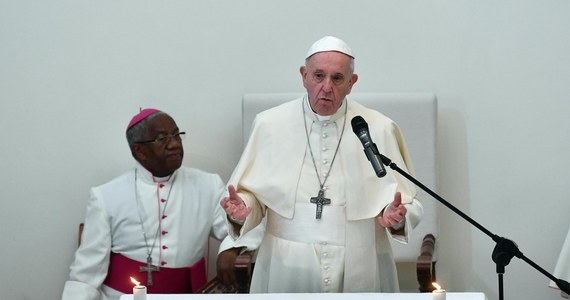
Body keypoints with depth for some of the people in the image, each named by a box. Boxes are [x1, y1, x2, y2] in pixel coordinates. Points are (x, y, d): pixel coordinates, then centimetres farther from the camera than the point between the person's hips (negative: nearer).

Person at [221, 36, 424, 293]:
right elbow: (251, 193, 4)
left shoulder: (380, 129, -2)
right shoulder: (268, 124, -1)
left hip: (360, 272, 0)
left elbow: (409, 206, 1)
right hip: (286, 271, 0)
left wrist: (396, 218, -20)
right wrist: (240, 211, -18)